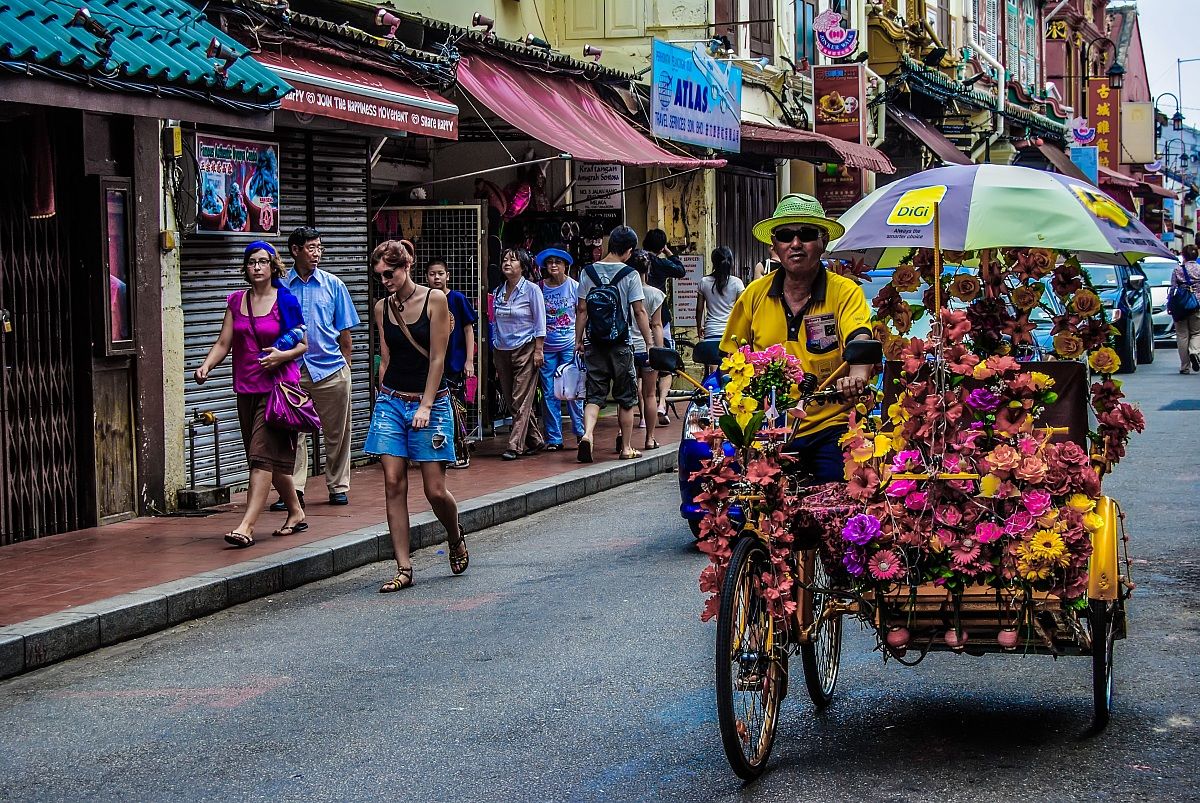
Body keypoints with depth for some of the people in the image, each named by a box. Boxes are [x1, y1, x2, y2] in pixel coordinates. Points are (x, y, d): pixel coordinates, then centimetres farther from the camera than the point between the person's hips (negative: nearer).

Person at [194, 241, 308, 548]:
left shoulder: (285, 301, -2)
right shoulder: (236, 301, 10)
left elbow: (303, 344, 1)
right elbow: (223, 343, 8)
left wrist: (282, 356, -18)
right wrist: (206, 365, -10)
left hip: (277, 385, -5)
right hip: (246, 388, 5)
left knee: (262, 456, -13)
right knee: (273, 458, 11)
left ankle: (247, 525, -20)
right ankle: (296, 513, 27)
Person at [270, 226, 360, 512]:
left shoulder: (333, 285, 6)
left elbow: (344, 333, 9)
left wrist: (345, 366, 8)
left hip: (331, 370, 1)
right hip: (292, 370, -1)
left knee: (336, 433, 6)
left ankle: (338, 487, 17)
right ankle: (293, 490, 1)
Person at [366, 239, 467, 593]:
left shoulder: (435, 300, -5)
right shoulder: (381, 308, 7)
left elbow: (437, 358, -7)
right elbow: (385, 360, 12)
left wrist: (425, 406, -12)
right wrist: (384, 402, 10)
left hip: (430, 402, -4)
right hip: (391, 402, 4)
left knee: (435, 489, -5)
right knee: (393, 485, -5)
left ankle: (455, 537, 27)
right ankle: (404, 568, -1)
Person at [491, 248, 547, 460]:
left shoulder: (531, 290, -4)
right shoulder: (498, 293, 12)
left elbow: (540, 323, -5)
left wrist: (538, 350, -12)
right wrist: (495, 354, 15)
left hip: (525, 349, -6)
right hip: (502, 352, 6)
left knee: (521, 401, -8)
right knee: (511, 401, 7)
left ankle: (515, 446, -9)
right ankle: (535, 441, 18)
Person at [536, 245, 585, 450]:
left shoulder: (574, 287, 1)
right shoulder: (539, 288, 4)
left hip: (570, 346, -2)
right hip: (546, 347, 2)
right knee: (549, 393, 2)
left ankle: (581, 431, 10)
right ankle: (554, 438, 8)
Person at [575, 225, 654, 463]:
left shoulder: (589, 272, 1)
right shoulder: (629, 275, -8)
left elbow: (581, 310, 3)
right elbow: (640, 312, -8)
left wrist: (578, 340, 11)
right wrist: (650, 343, -2)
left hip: (595, 343, 3)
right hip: (621, 344, -3)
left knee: (594, 394, 5)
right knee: (626, 398, 9)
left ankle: (587, 433, -20)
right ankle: (626, 447, 14)